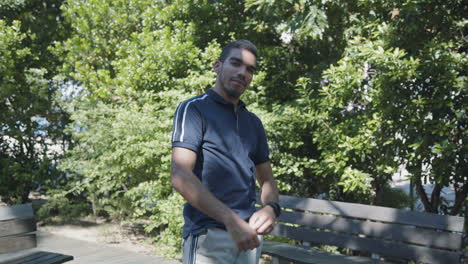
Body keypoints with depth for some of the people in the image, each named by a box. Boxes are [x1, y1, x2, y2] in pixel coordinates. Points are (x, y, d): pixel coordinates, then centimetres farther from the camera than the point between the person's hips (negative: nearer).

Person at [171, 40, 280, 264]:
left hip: (248, 236, 7)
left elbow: (267, 180, 17)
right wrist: (231, 219, -25)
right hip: (208, 235, -6)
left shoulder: (253, 122, 15)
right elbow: (180, 176, -18)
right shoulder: (194, 109, -5)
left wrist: (270, 208, -6)